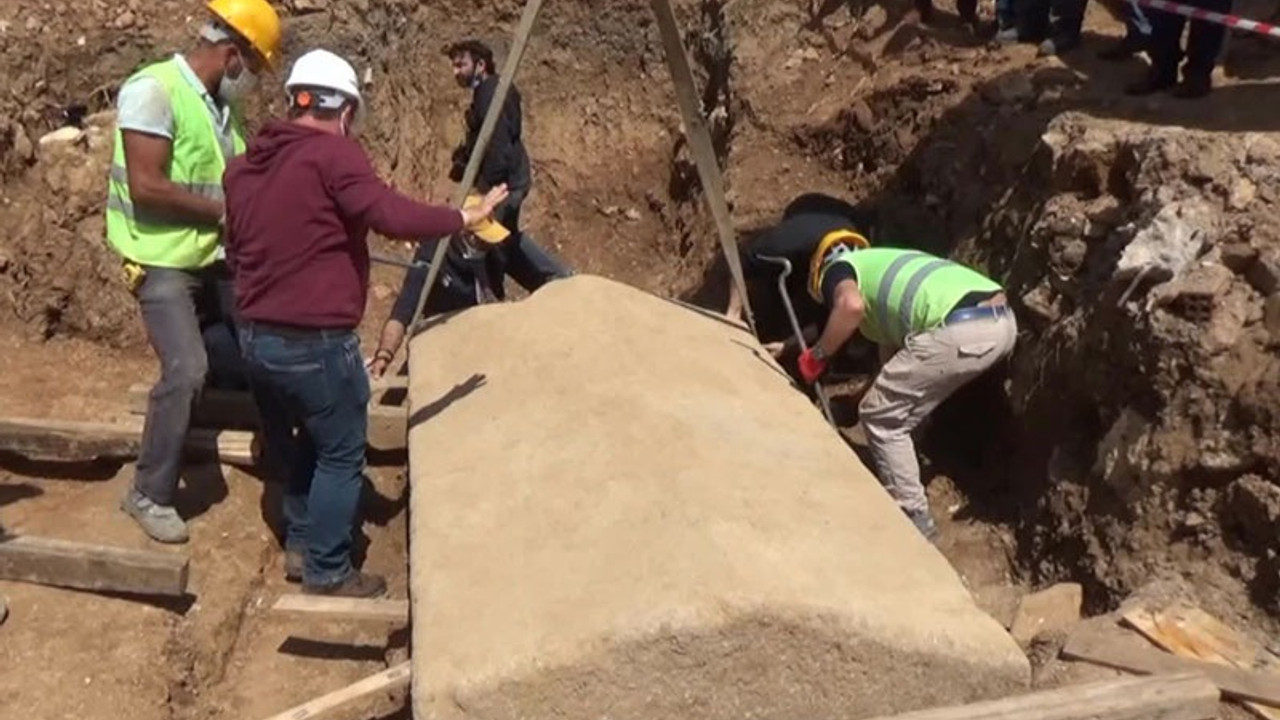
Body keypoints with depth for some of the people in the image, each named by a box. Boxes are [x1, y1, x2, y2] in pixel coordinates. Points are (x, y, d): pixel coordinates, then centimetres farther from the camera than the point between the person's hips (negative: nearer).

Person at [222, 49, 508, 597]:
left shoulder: (243, 166, 12)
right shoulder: (332, 153, -13)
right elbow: (391, 214, -25)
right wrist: (463, 217, -14)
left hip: (256, 337, 8)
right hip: (315, 341, -8)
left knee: (299, 443, 25)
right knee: (341, 454, 7)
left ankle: (300, 546, 35)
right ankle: (326, 572, 14)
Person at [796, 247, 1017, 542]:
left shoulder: (837, 269, 13)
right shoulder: (882, 266, 37)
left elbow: (851, 305, -14)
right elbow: (892, 346, 45)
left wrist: (817, 354, 1)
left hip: (961, 330, -9)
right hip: (1003, 321, 9)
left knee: (879, 417, 9)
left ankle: (916, 523, 15)